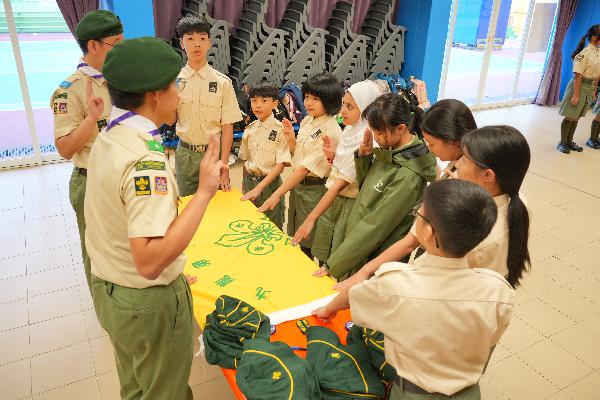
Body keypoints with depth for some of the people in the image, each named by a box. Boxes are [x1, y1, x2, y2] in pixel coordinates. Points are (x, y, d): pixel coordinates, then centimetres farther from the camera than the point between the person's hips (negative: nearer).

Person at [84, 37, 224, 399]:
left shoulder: (107, 139, 0)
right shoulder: (145, 159, -30)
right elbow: (150, 260, -36)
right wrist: (204, 192, -34)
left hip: (108, 290, 8)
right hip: (149, 303, -8)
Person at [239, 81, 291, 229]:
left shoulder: (280, 129, -13)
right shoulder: (249, 129, 3)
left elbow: (280, 164, -16)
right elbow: (246, 160, 11)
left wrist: (258, 188, -21)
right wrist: (244, 185, 7)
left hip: (269, 183, -5)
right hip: (249, 182, 5)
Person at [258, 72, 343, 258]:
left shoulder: (330, 131, -20)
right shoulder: (307, 121, 6)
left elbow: (306, 168, -24)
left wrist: (277, 194, -26)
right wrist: (291, 138, -4)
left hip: (315, 189, -8)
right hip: (297, 184, 8)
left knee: (308, 244, 6)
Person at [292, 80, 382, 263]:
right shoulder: (349, 130, 3)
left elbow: (341, 183, -22)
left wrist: (311, 219, -21)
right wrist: (332, 156, -9)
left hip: (349, 205, -8)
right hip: (333, 199, 8)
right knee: (322, 259, 19)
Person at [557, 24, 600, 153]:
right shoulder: (585, 54, -16)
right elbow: (578, 75, -18)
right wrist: (576, 95, -20)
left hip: (589, 89, 7)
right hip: (579, 86, -7)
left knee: (577, 117, 14)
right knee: (570, 116, 1)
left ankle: (569, 141, 24)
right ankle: (562, 143, 12)